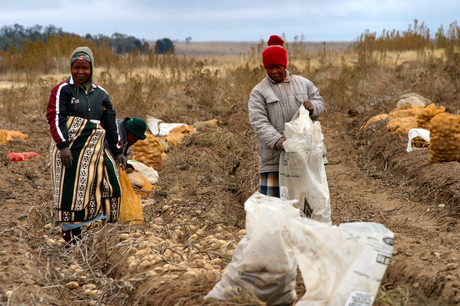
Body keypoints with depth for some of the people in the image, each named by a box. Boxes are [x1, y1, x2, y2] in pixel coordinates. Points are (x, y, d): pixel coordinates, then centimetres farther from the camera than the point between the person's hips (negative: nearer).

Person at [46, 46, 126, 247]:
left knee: (108, 184, -1)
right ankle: (70, 237, 2)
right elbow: (55, 118, -8)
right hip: (70, 149, -5)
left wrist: (118, 151, 13)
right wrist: (63, 145, -19)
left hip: (93, 150, 5)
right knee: (70, 192, -6)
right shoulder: (63, 90, 0)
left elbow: (111, 124, 16)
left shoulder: (100, 93, 15)